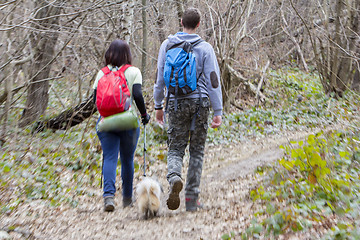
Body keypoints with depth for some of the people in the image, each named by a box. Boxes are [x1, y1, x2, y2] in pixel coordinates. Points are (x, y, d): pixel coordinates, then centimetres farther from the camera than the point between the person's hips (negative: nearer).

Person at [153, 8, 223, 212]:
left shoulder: (167, 45, 5)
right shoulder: (205, 48, -1)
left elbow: (160, 78, 6)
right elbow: (213, 81, -5)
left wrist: (158, 105, 15)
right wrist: (218, 112, -3)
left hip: (176, 103, 1)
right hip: (200, 103, -1)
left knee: (176, 148, 8)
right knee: (197, 150, 9)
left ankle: (174, 177, -24)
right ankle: (192, 198, 9)